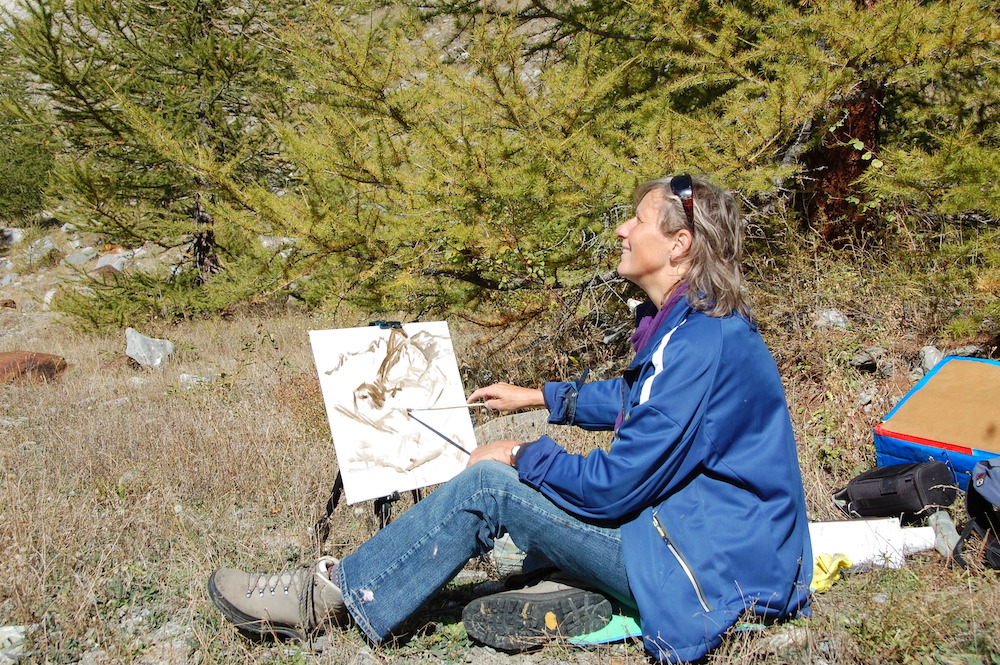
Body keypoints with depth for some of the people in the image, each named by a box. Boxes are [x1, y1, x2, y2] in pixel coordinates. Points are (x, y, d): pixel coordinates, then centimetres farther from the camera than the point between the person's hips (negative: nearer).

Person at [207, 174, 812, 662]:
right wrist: (541, 396, 23)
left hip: (713, 569, -10)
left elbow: (617, 484, -24)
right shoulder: (695, 322, 6)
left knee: (488, 486, -12)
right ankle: (587, 596, 4)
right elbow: (634, 399, 25)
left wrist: (522, 456, -8)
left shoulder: (702, 343, -25)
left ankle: (330, 597, 0)